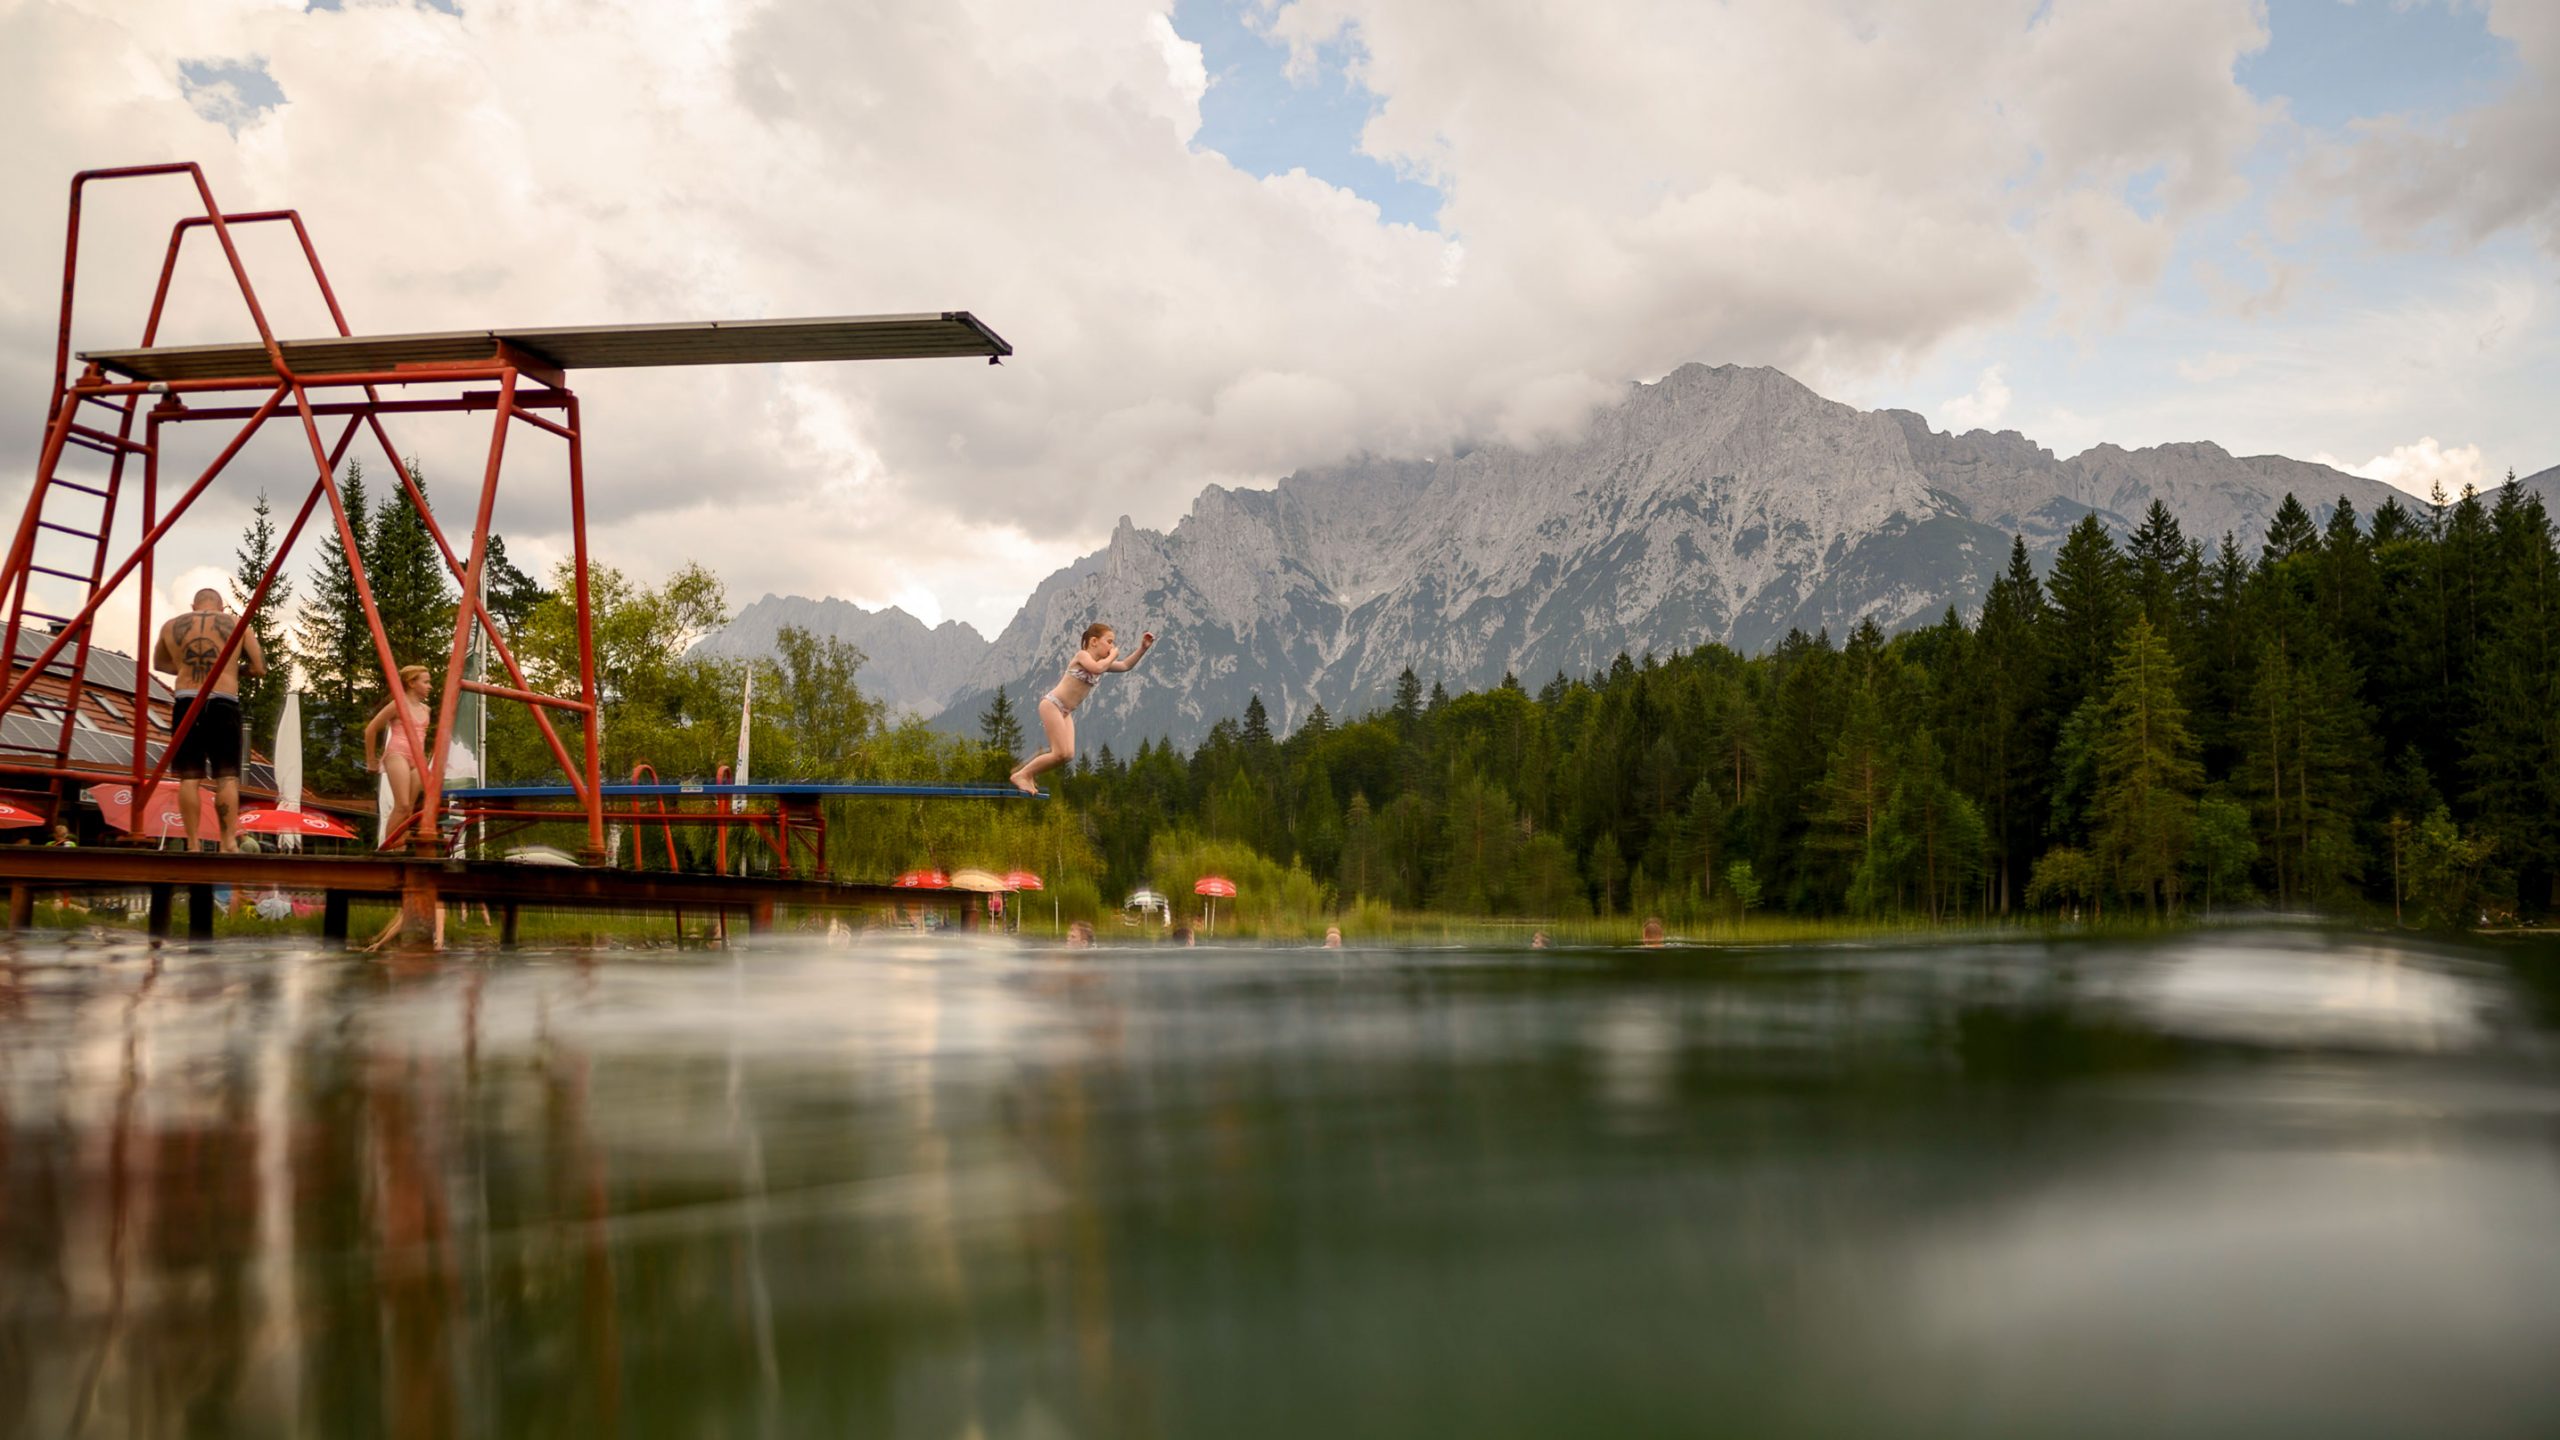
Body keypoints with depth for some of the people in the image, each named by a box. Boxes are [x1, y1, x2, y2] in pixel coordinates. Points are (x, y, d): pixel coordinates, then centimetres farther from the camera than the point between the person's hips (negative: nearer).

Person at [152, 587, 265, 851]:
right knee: (227, 776, -1)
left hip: (187, 703, 1)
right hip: (224, 704, -1)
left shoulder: (172, 626, 14)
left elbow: (159, 664, 30)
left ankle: (192, 845, -2)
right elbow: (259, 668, 8)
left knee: (189, 777, 2)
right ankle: (229, 841, -10)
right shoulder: (236, 623, 9)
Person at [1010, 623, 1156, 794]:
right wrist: (1113, 656, -13)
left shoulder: (1102, 662, 14)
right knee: (1061, 753, -15)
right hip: (1052, 704, -9)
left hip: (1066, 712, 9)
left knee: (1068, 754, -2)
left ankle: (1025, 772, 8)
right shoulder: (1082, 655, -11)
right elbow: (1098, 668, -31)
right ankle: (1021, 775, -6)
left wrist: (1143, 648, 3)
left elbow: (1126, 666, 15)